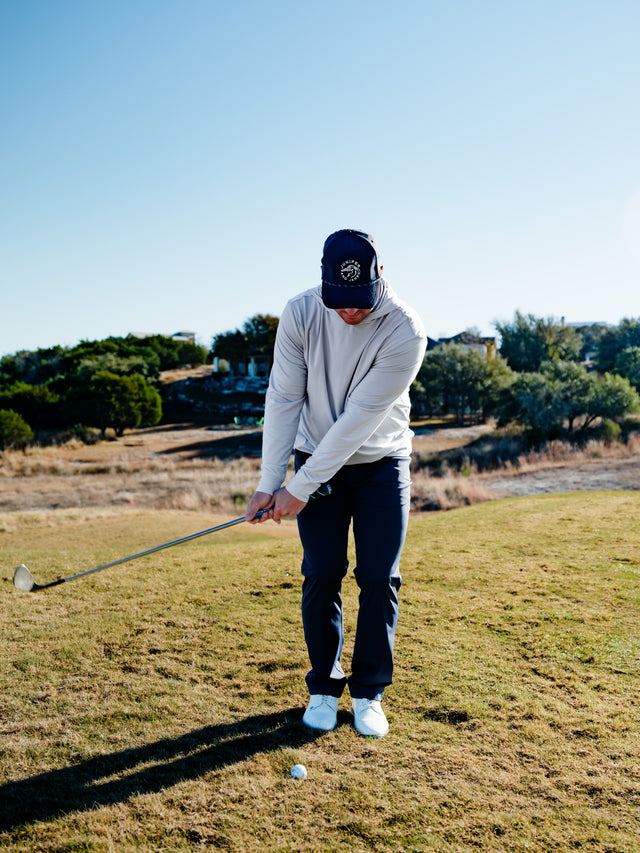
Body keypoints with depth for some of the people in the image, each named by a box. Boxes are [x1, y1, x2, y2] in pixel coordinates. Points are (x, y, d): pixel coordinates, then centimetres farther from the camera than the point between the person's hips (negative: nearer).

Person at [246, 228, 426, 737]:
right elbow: (283, 399, -11)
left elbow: (361, 419, -25)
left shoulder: (405, 331, -24)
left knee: (379, 579, -2)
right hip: (319, 459, 2)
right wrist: (269, 482, -14)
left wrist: (300, 488, -22)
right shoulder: (301, 314, -14)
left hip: (382, 464, -1)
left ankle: (369, 693, 14)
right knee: (321, 576, 0)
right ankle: (324, 688, 17)